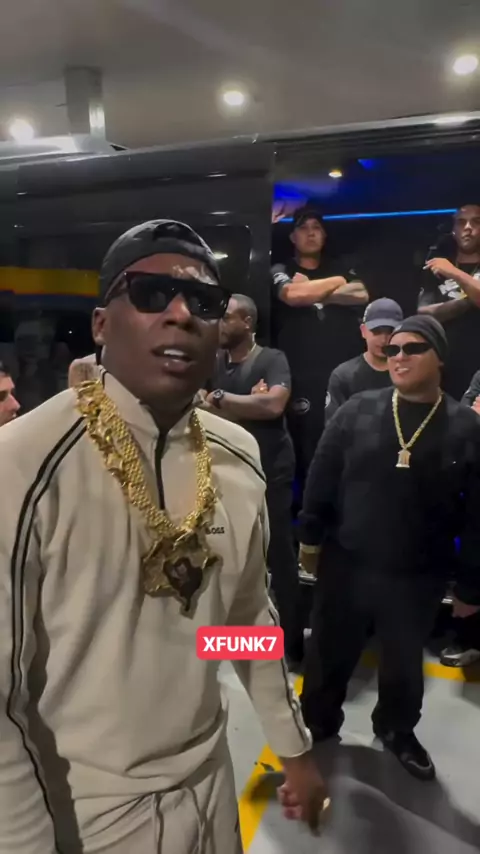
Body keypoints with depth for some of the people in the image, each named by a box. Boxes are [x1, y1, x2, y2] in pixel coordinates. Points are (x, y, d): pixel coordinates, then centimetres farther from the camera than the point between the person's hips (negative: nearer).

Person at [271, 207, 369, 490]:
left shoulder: (341, 267, 19)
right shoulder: (281, 271, 11)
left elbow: (361, 295, 0)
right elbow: (293, 295, -12)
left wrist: (312, 292, -3)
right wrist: (336, 283, 2)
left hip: (345, 370, 2)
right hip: (302, 376, -2)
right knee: (307, 444, -1)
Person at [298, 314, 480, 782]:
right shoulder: (357, 410, -5)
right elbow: (321, 477, 0)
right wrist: (310, 535, 1)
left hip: (416, 577, 0)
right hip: (345, 563, 1)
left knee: (404, 664, 21)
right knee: (329, 653, 17)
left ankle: (398, 731, 48)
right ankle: (316, 720, 43)